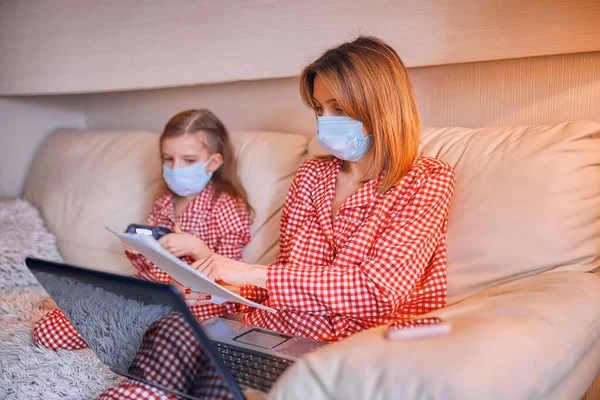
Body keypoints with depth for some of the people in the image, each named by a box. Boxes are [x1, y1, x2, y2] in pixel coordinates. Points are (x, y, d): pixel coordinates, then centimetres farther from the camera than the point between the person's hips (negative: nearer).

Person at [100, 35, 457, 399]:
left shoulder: (427, 181, -4)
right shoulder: (311, 175, 13)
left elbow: (379, 290, -18)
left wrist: (252, 273, -21)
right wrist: (221, 286, -5)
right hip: (285, 332, 5)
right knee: (170, 332, -23)